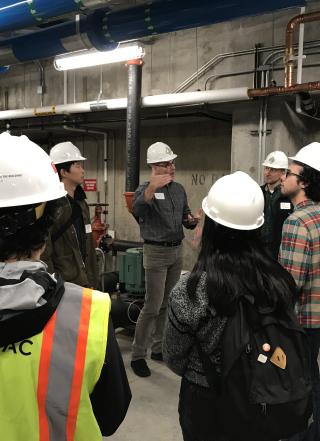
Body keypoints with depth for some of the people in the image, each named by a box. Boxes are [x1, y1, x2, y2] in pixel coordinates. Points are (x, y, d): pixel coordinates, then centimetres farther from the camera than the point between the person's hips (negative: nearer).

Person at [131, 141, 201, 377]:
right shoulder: (146, 188, -11)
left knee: (168, 304, 13)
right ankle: (138, 355, 7)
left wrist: (192, 220, -7)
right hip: (156, 252, -6)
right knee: (153, 305, -6)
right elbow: (138, 209, -33)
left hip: (177, 251, 7)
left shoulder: (179, 189, 9)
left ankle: (159, 348, 28)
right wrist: (151, 188, -51)